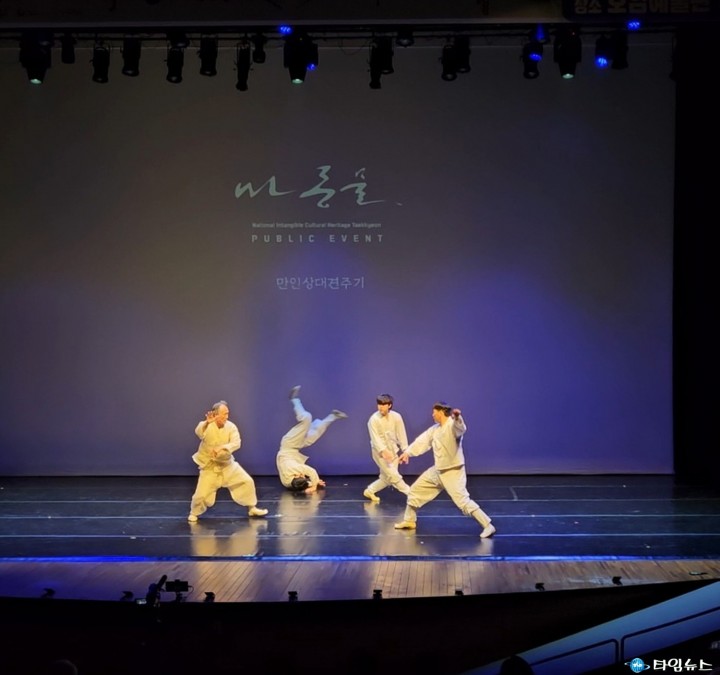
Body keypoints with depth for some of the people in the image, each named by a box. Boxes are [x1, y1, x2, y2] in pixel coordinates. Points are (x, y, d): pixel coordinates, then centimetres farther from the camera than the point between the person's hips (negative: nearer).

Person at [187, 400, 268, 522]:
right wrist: (207, 422, -62)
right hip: (210, 466, -3)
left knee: (247, 481, 1)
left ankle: (252, 508, 20)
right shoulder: (207, 426, -19)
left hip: (227, 464, 4)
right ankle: (194, 513, 21)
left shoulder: (231, 427, -10)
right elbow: (199, 433, -42)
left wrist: (221, 448, -38)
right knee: (202, 494, -10)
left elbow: (236, 443, -22)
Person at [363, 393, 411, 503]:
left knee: (386, 479, 12)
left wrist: (405, 450, -11)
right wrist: (384, 451, -37)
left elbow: (401, 434, -6)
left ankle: (370, 491, 30)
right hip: (380, 451, -5)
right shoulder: (374, 419, -19)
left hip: (392, 451, 5)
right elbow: (375, 438, -24)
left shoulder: (396, 417, -9)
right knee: (393, 476, -13)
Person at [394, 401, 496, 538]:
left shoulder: (453, 426, -21)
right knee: (415, 490, 17)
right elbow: (423, 440, 15)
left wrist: (457, 417, -67)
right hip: (438, 470, 9)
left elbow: (461, 429, -45)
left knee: (463, 501, -19)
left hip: (453, 472, -9)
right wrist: (408, 452, 11)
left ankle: (488, 526, -13)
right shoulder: (435, 429, 7)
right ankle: (409, 521, 34)